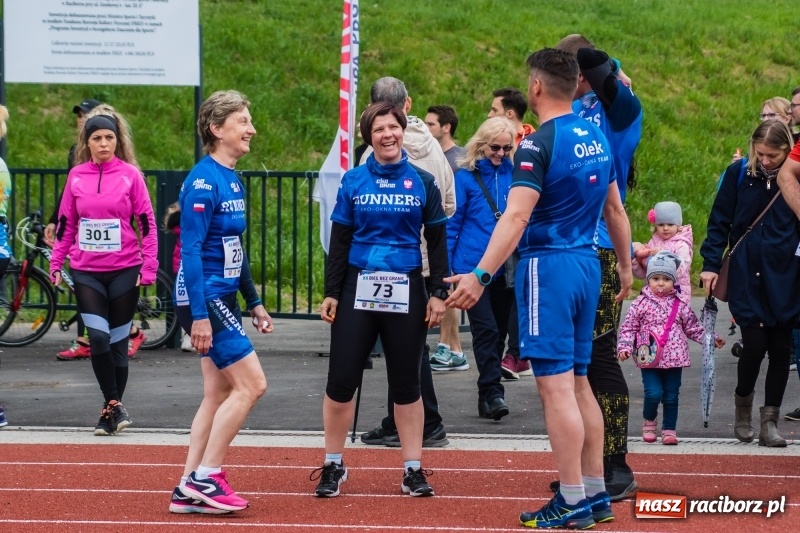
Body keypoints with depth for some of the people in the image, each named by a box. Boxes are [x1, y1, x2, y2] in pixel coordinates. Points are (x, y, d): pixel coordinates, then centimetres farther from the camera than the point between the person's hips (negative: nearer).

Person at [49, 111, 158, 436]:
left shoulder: (130, 174, -1)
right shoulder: (77, 176, 5)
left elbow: (147, 224, 0)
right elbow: (65, 224, 10)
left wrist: (149, 268, -6)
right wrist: (56, 264, 6)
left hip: (124, 270, -1)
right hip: (86, 272, 1)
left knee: (118, 343, 5)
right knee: (98, 338, -12)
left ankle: (111, 409, 17)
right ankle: (114, 405, 1)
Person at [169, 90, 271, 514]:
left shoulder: (232, 181, 12)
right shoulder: (204, 181, -16)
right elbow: (191, 250, -20)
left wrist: (253, 302, 21)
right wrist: (199, 315, -24)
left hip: (222, 299, 9)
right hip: (204, 299, -9)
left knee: (219, 393, 9)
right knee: (251, 384, -10)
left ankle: (189, 490, 12)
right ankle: (205, 477, -4)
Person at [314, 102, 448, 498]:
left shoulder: (423, 182, 3)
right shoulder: (353, 181, 4)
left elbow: (437, 241, 5)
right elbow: (339, 241, 5)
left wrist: (438, 293, -1)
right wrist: (331, 293, 1)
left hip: (405, 292, 0)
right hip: (358, 288, 0)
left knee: (406, 383, 5)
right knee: (341, 380, -2)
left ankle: (413, 470, 11)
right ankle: (333, 466, 10)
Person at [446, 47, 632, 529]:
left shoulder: (539, 144, -14)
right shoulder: (596, 138, 11)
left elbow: (516, 217, -23)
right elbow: (615, 209, 20)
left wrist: (480, 275, -27)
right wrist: (626, 266, 31)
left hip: (549, 265, -8)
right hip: (587, 264, 8)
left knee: (556, 386, -6)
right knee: (578, 383, 14)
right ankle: (596, 494, 16)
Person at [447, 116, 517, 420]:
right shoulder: (467, 177, -2)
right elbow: (452, 224, 0)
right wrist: (445, 267, -3)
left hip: (506, 267, 3)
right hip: (473, 266, -3)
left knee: (499, 331, 9)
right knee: (486, 330, -12)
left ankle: (489, 395, 18)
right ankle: (492, 392, -12)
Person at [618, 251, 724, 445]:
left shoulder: (681, 305, 7)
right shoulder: (641, 304, 0)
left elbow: (693, 328, 16)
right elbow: (628, 327, 1)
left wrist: (711, 339, 10)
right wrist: (624, 347, -11)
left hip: (674, 359, 2)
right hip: (649, 359, -2)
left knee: (671, 396, 4)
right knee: (653, 393, -12)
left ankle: (669, 430, 15)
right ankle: (649, 422, 15)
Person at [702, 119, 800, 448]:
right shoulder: (739, 173, -2)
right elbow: (719, 222, 4)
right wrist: (710, 264, -1)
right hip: (746, 276, -1)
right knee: (754, 345, -7)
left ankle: (769, 421, 13)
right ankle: (743, 408, 18)